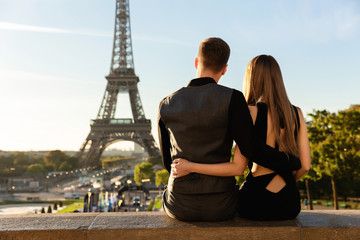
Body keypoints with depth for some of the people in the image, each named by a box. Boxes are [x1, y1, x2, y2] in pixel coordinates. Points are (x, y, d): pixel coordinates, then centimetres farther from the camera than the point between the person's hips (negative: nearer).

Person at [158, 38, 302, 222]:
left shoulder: (166, 106, -2)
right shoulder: (232, 99, -12)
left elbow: (168, 160, 6)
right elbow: (250, 148, -17)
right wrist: (294, 163, -2)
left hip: (179, 207, 1)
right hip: (219, 207, -1)